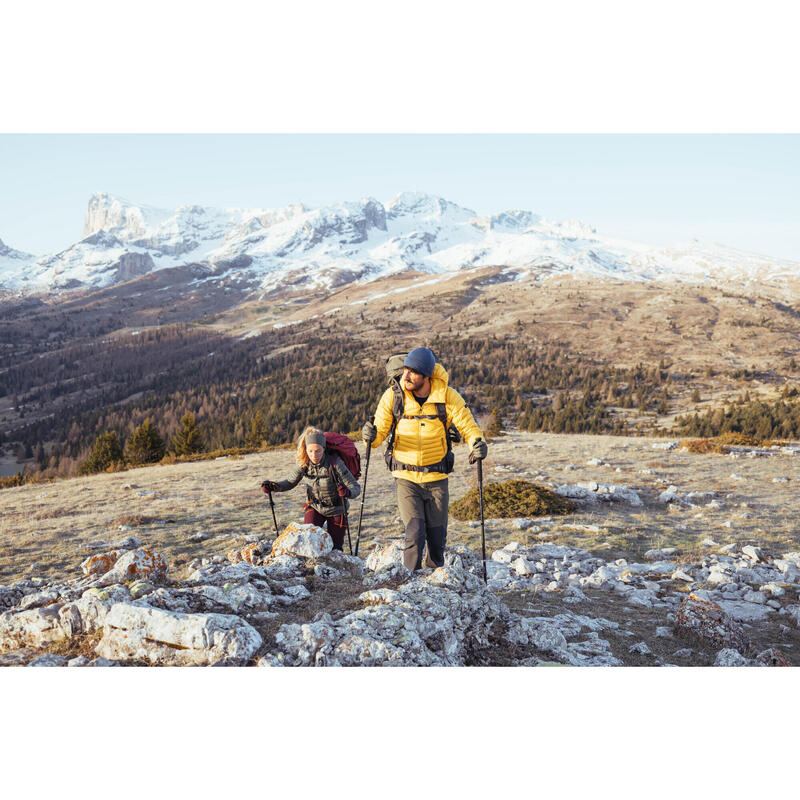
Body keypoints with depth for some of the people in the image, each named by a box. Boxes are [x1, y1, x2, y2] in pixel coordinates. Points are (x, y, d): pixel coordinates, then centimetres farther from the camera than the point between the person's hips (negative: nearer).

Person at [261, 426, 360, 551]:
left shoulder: (335, 463, -27)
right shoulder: (304, 464, -16)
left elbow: (356, 487, -25)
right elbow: (290, 482, 1)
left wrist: (348, 492, -49)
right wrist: (274, 486, -18)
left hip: (336, 509, -2)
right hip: (315, 507, 2)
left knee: (335, 549, 8)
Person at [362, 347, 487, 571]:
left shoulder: (447, 396, -9)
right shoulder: (393, 396, -9)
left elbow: (468, 427, -4)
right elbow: (380, 431, -3)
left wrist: (478, 443, -25)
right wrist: (371, 437, -26)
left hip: (437, 477, 1)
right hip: (406, 477, -1)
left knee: (437, 539, 10)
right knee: (415, 534, -13)